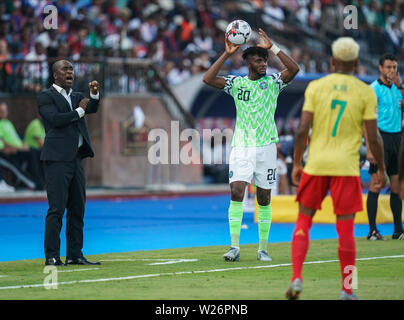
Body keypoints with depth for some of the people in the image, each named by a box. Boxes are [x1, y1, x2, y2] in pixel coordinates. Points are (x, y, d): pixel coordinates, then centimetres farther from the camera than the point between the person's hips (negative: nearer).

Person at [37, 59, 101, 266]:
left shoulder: (77, 97, 19)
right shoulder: (46, 97, -1)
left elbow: (92, 109, 2)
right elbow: (55, 119, -15)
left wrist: (94, 95, -16)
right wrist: (79, 111, -6)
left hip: (76, 158, 7)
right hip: (57, 159, -7)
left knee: (77, 209, 7)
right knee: (56, 209, -10)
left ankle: (74, 255, 11)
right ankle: (52, 257, -9)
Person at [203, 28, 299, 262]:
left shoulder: (273, 82, 3)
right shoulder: (236, 83, 4)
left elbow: (294, 69, -14)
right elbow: (208, 79, -9)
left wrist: (272, 47, -16)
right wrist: (227, 54, -13)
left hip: (266, 146, 0)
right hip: (241, 146, 0)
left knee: (264, 199, 4)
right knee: (236, 193, -13)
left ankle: (263, 249, 13)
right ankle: (235, 247, -12)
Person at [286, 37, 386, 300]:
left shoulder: (316, 87, 1)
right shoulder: (365, 92, 0)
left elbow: (303, 130, -4)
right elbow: (373, 137, -2)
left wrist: (297, 163, 7)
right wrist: (381, 169, 11)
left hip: (316, 164, 1)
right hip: (347, 167, -1)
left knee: (303, 222, 12)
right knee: (345, 231, 4)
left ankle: (297, 279, -2)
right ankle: (347, 291, 8)